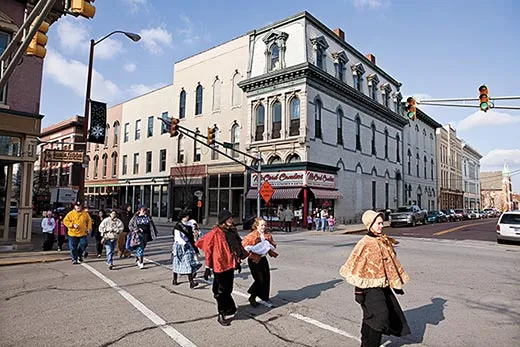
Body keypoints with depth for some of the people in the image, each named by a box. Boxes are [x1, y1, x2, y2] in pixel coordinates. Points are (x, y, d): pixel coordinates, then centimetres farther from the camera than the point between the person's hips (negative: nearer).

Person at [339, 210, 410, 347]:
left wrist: (396, 284, 18)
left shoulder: (385, 242, 8)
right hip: (370, 286, -7)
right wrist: (359, 289, -18)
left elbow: (391, 263, 16)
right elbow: (355, 265, -17)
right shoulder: (365, 243, -16)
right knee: (380, 315, -12)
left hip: (383, 285, 8)